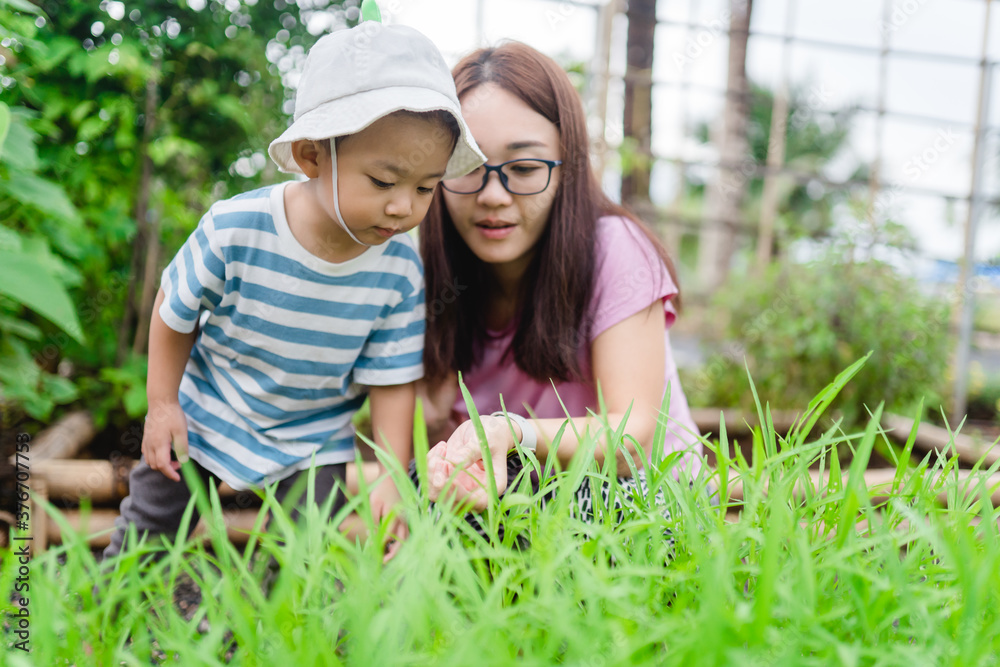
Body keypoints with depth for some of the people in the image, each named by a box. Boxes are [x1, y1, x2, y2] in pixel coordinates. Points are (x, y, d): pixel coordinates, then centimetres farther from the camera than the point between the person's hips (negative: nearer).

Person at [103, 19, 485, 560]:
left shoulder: (400, 270, -22)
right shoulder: (235, 230, -28)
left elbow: (391, 378, -13)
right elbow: (175, 311, -10)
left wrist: (391, 477, -20)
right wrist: (161, 405, -6)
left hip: (313, 440, 0)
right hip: (206, 414, 0)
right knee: (148, 530, 14)